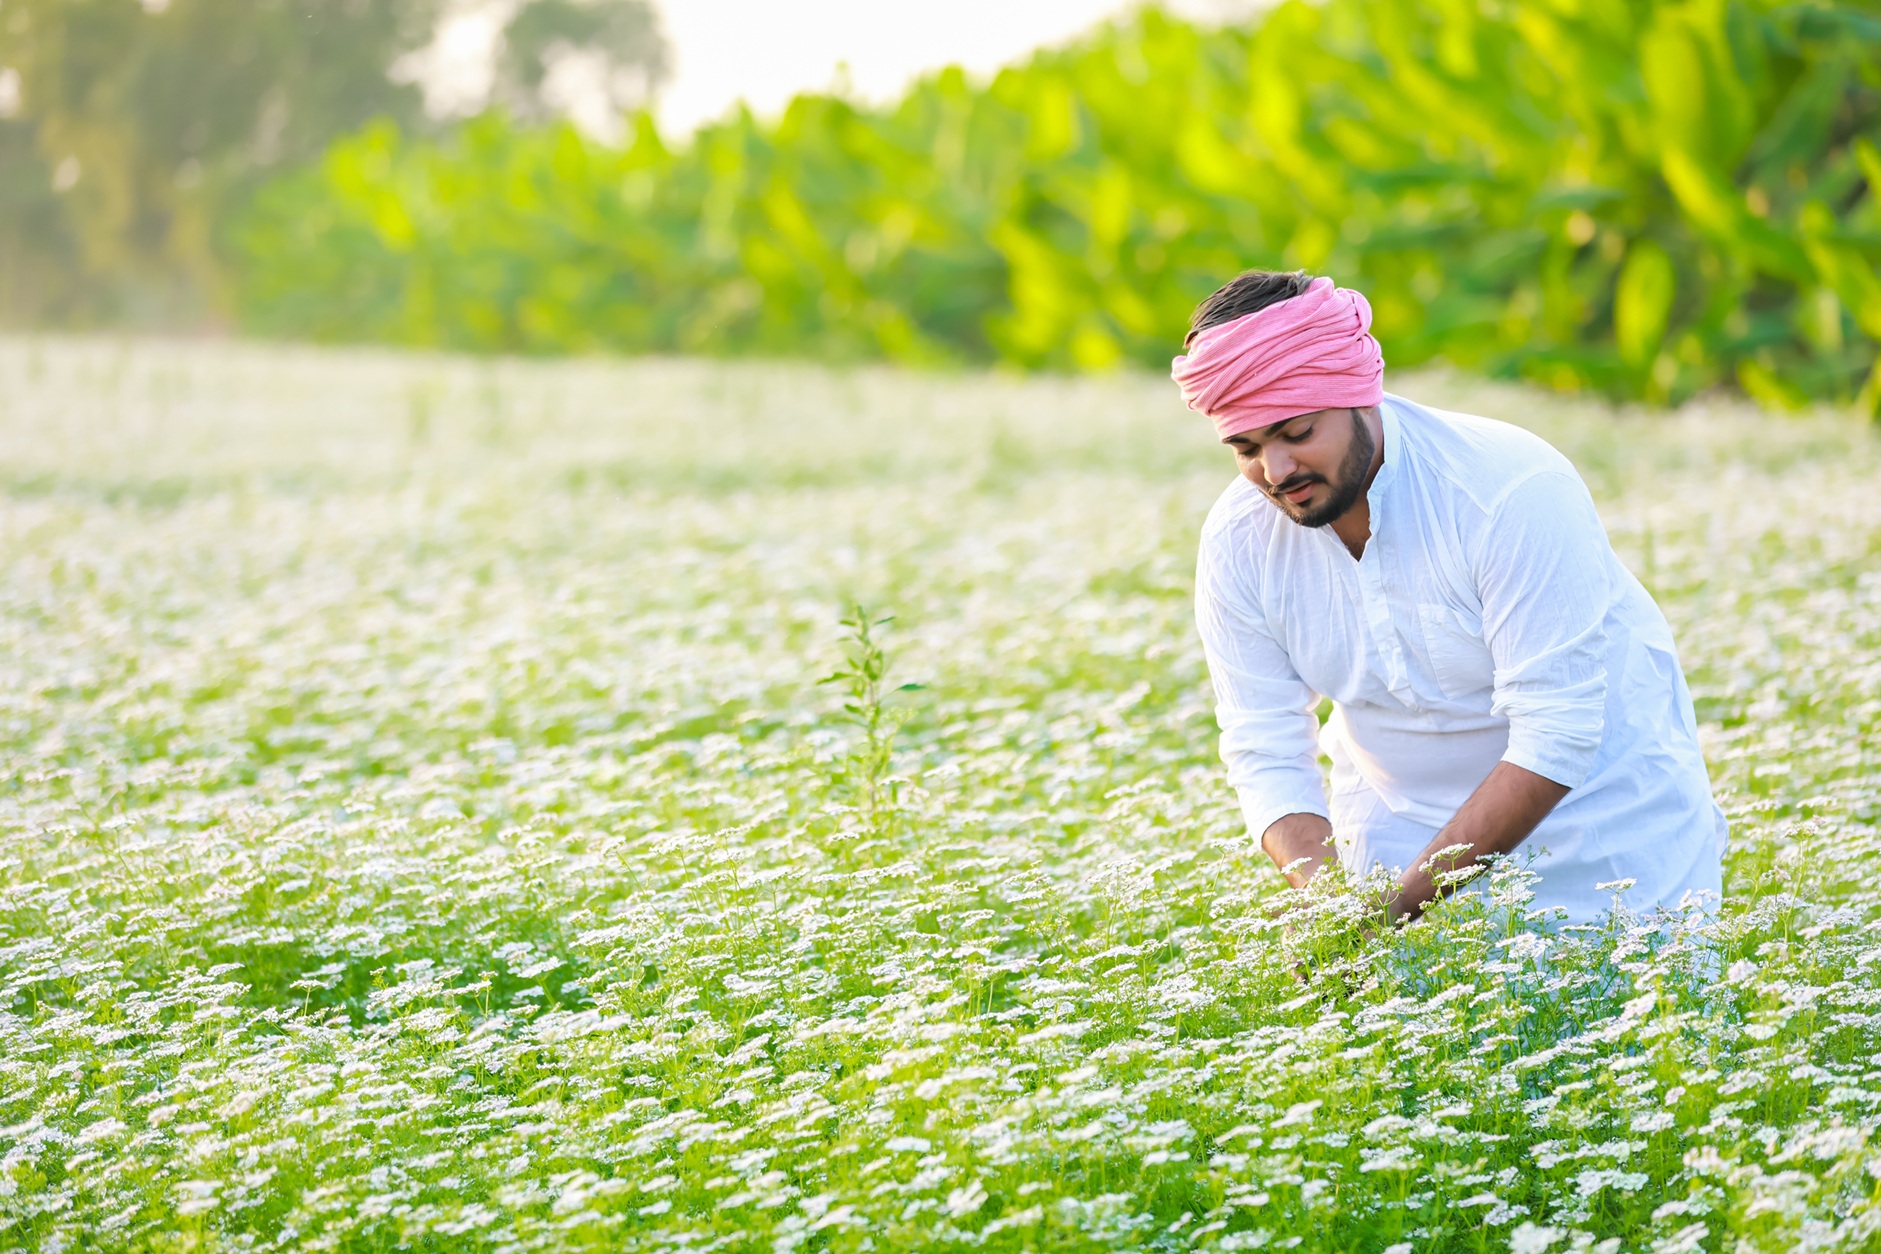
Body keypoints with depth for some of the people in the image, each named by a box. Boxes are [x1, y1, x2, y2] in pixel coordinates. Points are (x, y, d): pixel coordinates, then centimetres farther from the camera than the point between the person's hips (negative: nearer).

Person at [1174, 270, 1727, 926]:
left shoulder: (1513, 493, -30)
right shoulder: (1236, 541, -15)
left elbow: (1554, 739, -30)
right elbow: (1265, 752, -12)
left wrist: (1402, 902, -35)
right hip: (1401, 816, 4)